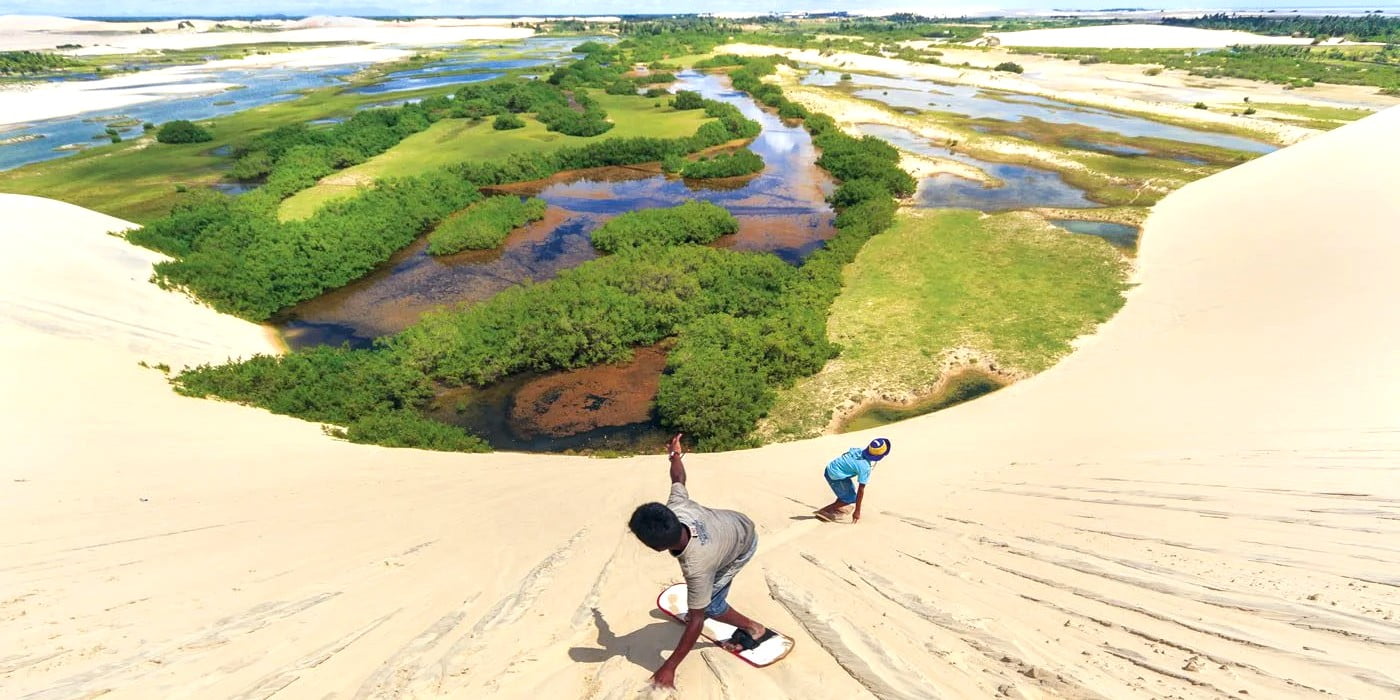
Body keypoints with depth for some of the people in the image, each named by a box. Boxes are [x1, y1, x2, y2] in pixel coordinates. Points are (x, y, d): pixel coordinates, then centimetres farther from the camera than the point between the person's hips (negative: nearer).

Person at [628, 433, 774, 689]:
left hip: (743, 546, -6)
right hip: (737, 522, 7)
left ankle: (753, 630, 16)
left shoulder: (696, 566, -45)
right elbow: (678, 478, -14)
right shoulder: (675, 507, -35)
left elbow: (697, 620, -34)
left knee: (709, 606, -5)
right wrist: (676, 453, 9)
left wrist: (669, 668, -27)